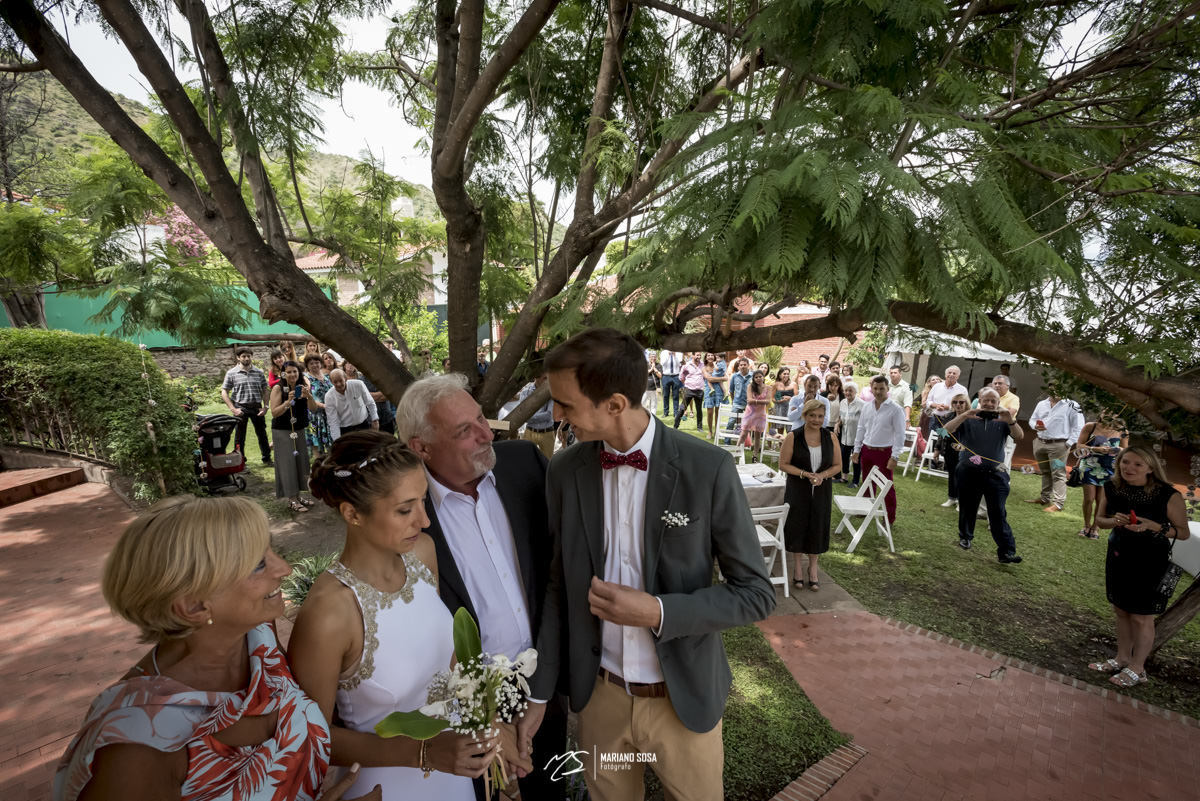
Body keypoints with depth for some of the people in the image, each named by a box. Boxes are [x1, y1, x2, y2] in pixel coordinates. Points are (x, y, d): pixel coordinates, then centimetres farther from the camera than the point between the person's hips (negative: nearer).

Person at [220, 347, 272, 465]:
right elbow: (224, 393, -2)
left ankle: (267, 458, 21)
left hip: (257, 407, 2)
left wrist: (265, 407, -2)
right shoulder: (231, 373, -2)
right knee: (240, 436, 6)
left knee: (262, 433, 9)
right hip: (240, 407, -2)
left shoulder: (259, 372, 6)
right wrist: (233, 409, -11)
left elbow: (265, 391, 9)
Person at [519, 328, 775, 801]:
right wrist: (538, 692, 2)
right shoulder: (564, 472, -9)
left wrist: (657, 612, -25)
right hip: (598, 693, 3)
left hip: (683, 697, -2)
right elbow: (559, 585, 1)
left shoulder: (708, 469, -20)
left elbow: (756, 593, -12)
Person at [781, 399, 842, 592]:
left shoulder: (830, 437, 0)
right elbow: (783, 464, -7)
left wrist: (822, 475, -14)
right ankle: (797, 565, 28)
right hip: (798, 490, -2)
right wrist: (806, 474, -19)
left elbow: (837, 465, 5)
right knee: (797, 526, 6)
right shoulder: (793, 437, -9)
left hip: (822, 491, 2)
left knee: (818, 527, 9)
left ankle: (813, 568, 29)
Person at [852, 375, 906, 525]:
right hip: (867, 450, 5)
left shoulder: (895, 410, -10)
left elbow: (899, 435, -11)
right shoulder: (866, 407, 5)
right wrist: (856, 450, 9)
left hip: (884, 451, -5)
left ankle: (890, 517, 14)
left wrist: (894, 457, -14)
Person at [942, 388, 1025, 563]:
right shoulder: (969, 419, 2)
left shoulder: (1002, 421, 5)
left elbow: (1020, 437, -8)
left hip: (995, 474, 0)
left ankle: (1006, 551, -3)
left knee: (998, 513, -5)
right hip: (969, 473, 1)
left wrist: (1011, 421, -27)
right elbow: (948, 430, -11)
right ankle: (965, 536, 37)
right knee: (967, 508, 15)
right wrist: (964, 415, -25)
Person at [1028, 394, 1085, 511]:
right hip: (1040, 443, 6)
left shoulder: (1071, 406, -8)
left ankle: (1058, 504, -6)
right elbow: (1032, 419, 19)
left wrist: (1069, 443, -13)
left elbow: (1078, 426, -9)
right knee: (1045, 472, 18)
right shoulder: (1042, 404, 10)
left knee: (1058, 474, -7)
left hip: (1058, 445, -6)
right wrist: (1035, 426, -4)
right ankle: (1045, 498, 30)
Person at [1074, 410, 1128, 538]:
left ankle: (1094, 527, 21)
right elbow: (1079, 445, -4)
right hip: (1089, 467, -1)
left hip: (1108, 470, 1)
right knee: (1089, 499, 0)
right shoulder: (1090, 427, -7)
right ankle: (1086, 525, 19)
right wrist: (1096, 449, -20)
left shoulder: (1122, 432, -2)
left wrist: (1120, 451, -15)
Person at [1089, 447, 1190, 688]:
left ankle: (1137, 668, 24)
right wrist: (1114, 520, -16)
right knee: (1121, 611, 16)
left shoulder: (1169, 496, -17)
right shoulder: (1111, 488, -6)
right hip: (1118, 557, 4)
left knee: (1141, 618, 7)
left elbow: (1184, 532, -10)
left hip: (1150, 562, -4)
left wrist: (1152, 526, -26)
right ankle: (1122, 659, 33)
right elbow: (1099, 519, 5)